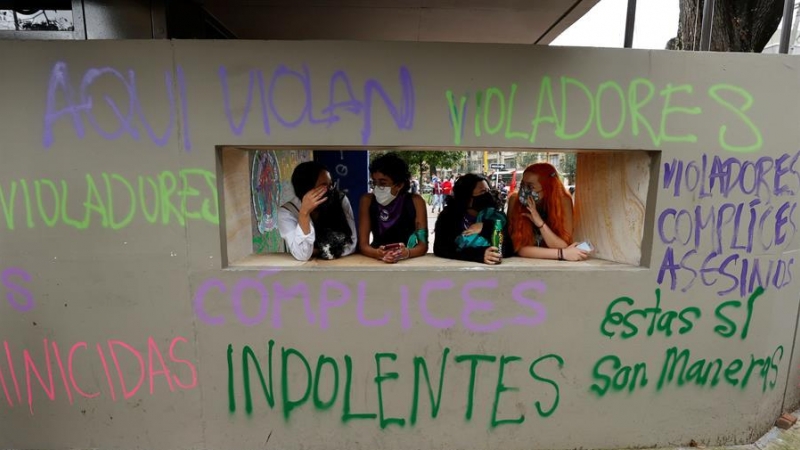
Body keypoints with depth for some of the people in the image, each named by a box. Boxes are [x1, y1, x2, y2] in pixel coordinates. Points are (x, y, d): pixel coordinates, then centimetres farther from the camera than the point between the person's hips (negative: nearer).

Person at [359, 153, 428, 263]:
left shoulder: (415, 201, -9)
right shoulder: (367, 200, -7)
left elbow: (423, 245, -11)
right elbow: (363, 244, -10)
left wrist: (406, 253, -30)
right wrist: (378, 254, -29)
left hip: (408, 261, 0)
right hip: (377, 261, 1)